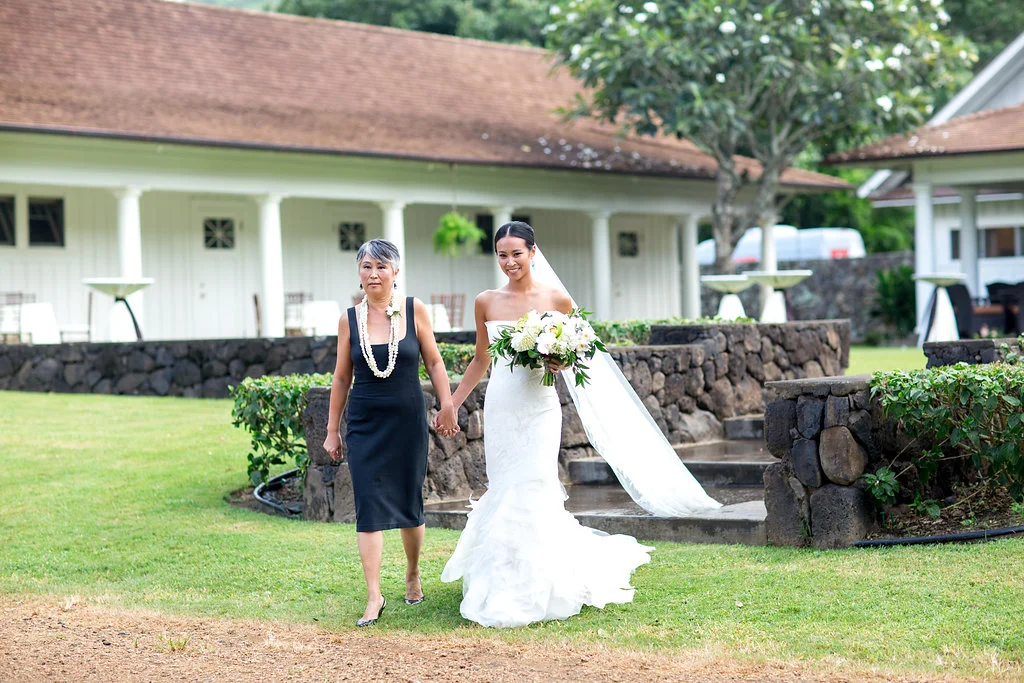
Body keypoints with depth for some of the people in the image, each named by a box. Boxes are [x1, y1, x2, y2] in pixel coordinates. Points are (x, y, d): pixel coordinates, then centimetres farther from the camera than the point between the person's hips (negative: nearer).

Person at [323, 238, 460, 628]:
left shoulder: (414, 311, -2)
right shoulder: (349, 319, 0)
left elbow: (434, 362, 6)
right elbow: (341, 378, 7)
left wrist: (447, 405, -2)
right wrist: (332, 430, 9)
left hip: (408, 421, 0)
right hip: (364, 425, 0)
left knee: (409, 504, 10)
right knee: (369, 507, -6)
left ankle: (413, 574, 34)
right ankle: (374, 596, -5)